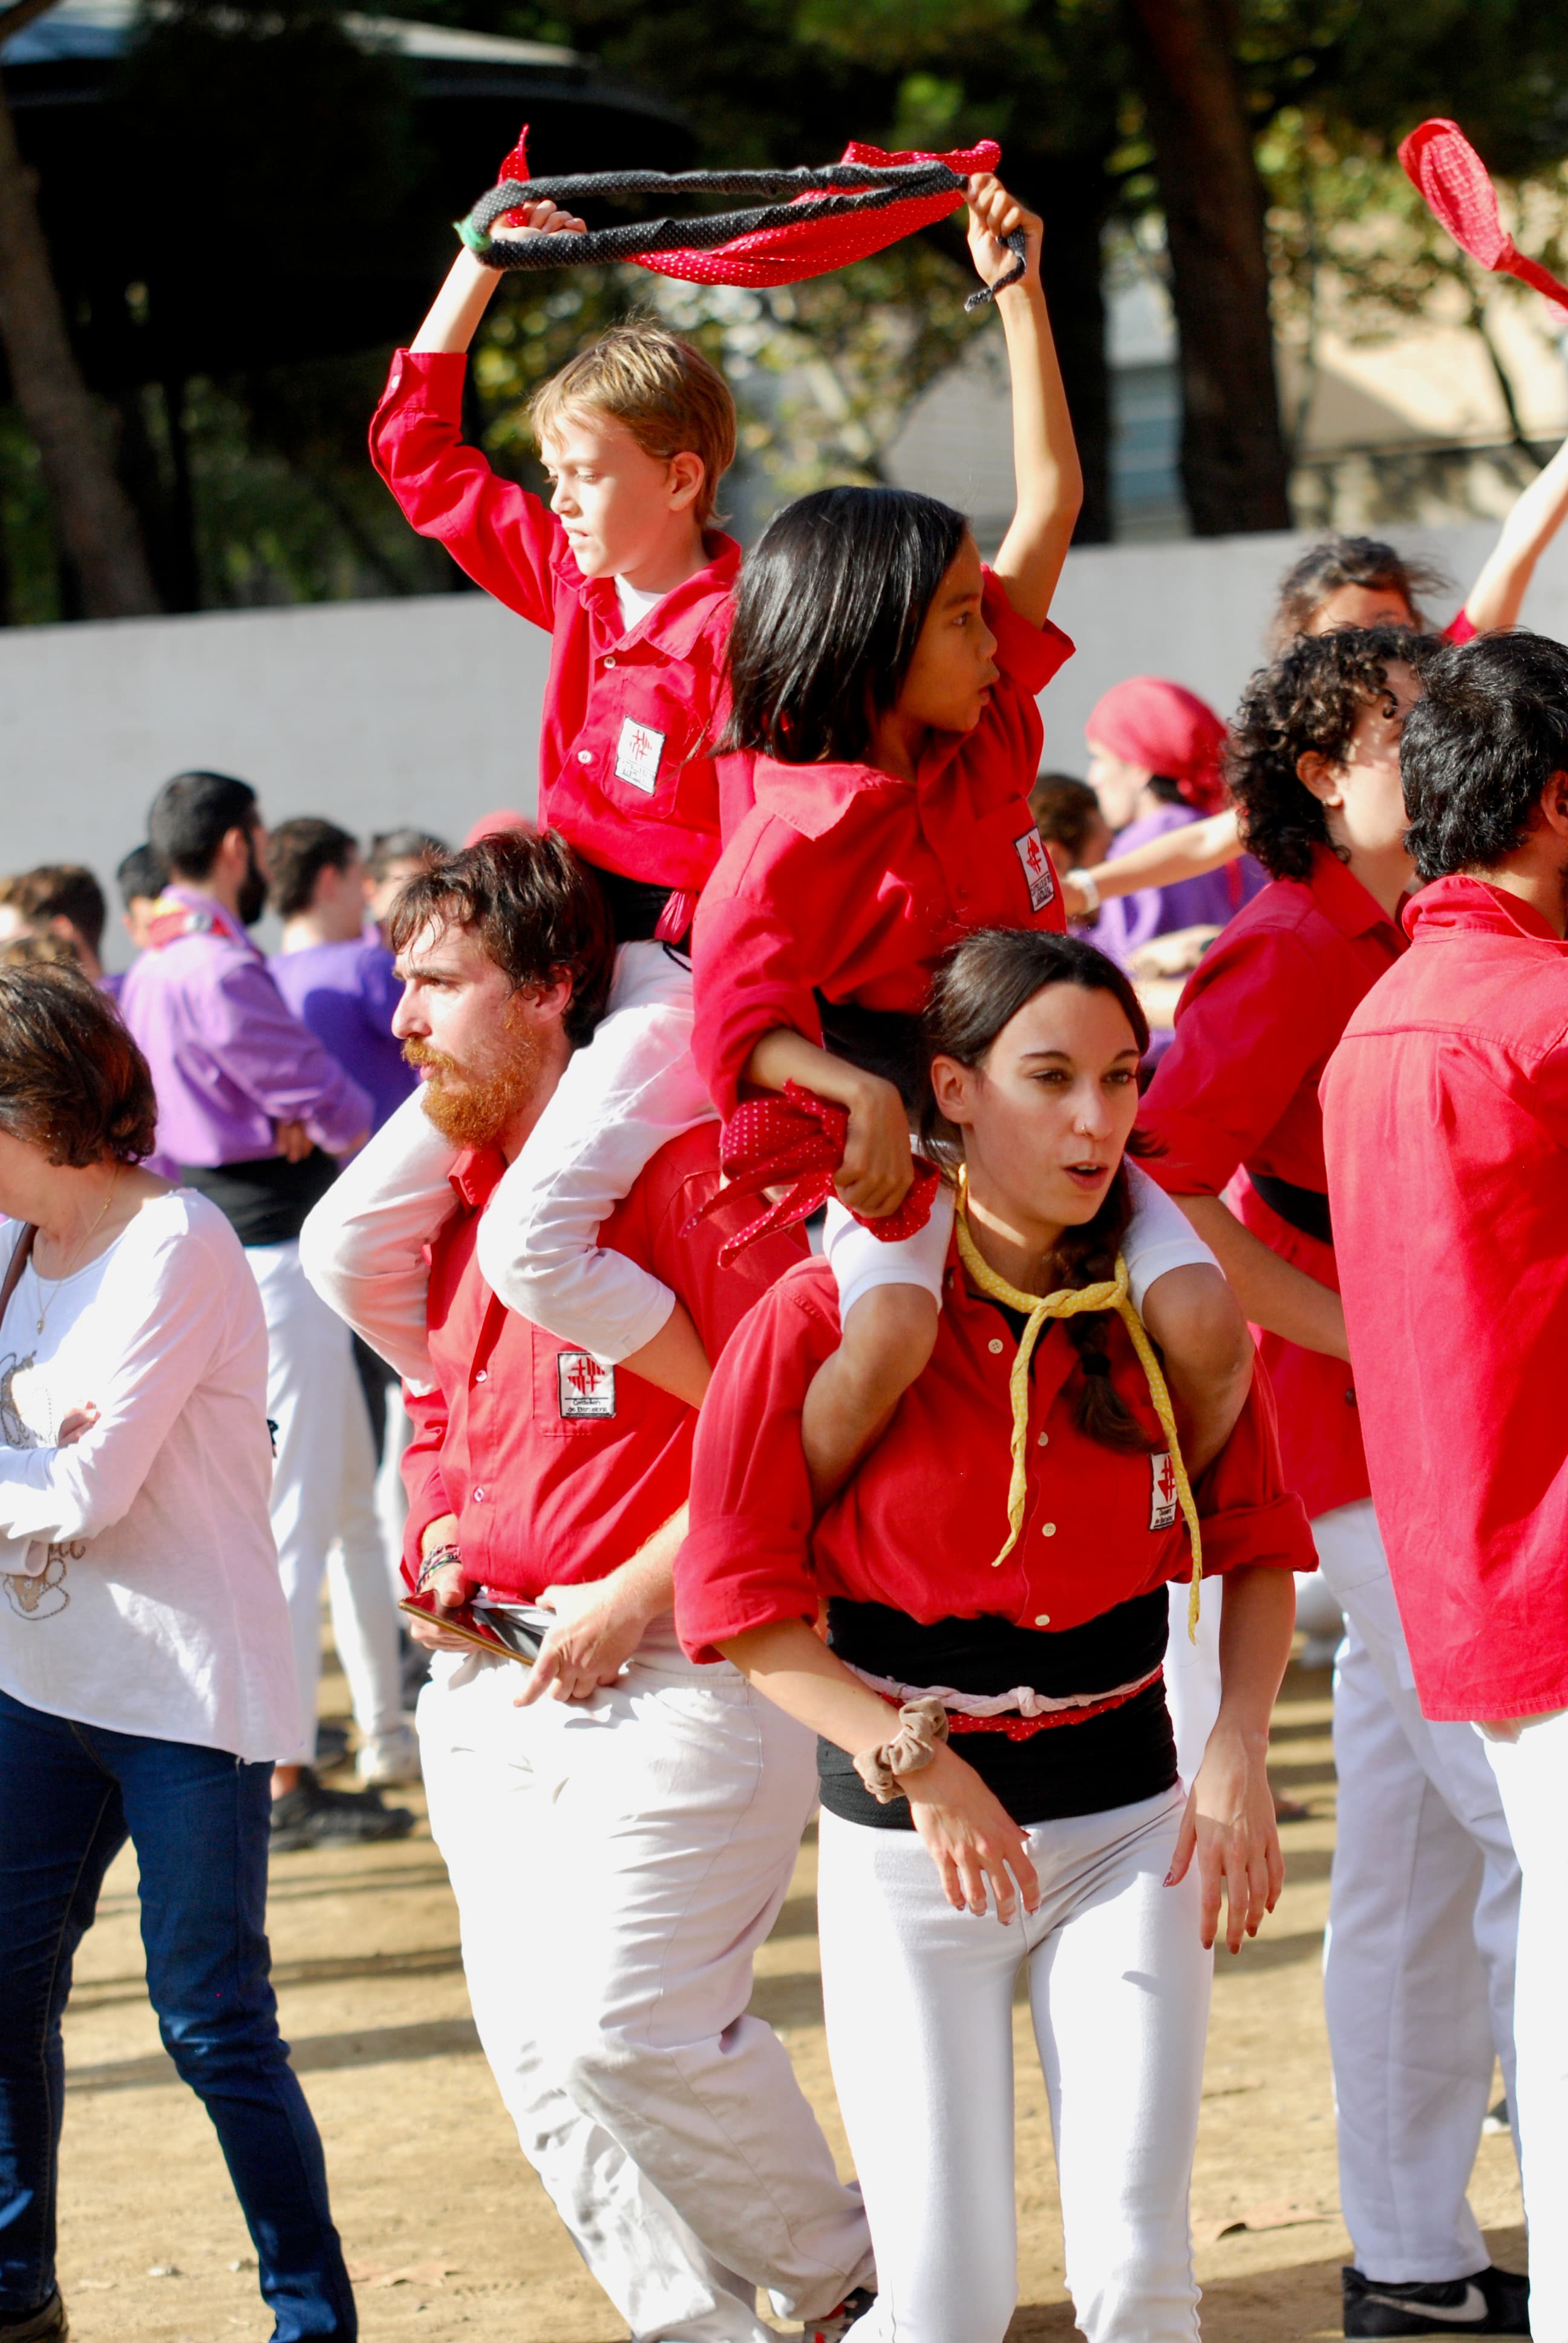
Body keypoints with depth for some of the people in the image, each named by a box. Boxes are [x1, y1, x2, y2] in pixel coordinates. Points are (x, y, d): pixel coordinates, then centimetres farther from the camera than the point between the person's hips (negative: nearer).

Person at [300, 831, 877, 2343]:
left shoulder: (679, 1163, -12)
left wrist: (637, 1596, -19)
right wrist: (437, 1553, 9)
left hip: (678, 1669, -8)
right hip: (491, 1683, 9)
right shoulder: (446, 1194, 15)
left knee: (626, 2020, -14)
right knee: (534, 2043, 5)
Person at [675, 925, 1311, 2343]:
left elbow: (1257, 1543, 10)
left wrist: (1239, 1751, -4)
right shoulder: (829, 1313, -10)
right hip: (907, 1839, -2)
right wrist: (915, 1759, -16)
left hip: (1128, 1823, 2)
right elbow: (743, 1606, -7)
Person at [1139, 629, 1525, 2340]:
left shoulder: (1416, 947, 14)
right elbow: (1156, 1179, -21)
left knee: (1414, 1861, 11)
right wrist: (1357, 1331, -19)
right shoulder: (1292, 955, -12)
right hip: (1378, 1457, -9)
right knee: (1532, 1830, -11)